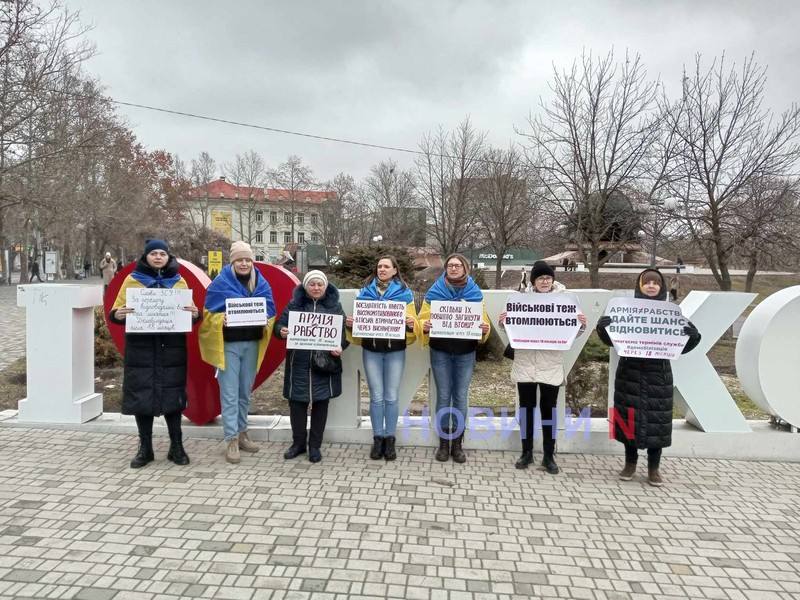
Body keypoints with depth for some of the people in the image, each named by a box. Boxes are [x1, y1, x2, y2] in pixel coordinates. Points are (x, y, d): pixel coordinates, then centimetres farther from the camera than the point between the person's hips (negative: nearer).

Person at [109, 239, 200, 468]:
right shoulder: (132, 280, 5)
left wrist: (195, 314, -14)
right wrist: (117, 315, -20)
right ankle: (145, 448, 16)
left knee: (172, 395, 5)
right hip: (141, 347, 0)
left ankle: (176, 447, 16)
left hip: (171, 348, 1)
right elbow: (116, 310, 4)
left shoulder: (179, 281, 9)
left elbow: (189, 313, 9)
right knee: (141, 395, 2)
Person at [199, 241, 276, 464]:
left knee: (245, 392, 13)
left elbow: (270, 310, 11)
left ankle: (241, 432, 26)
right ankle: (231, 440, 2)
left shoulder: (261, 284, 7)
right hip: (228, 344, -4)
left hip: (252, 344, 4)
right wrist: (221, 320, -23)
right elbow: (209, 312, -2)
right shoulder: (220, 283, -4)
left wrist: (266, 321, -11)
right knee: (230, 394, -3)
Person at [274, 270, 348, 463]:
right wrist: (282, 331, -18)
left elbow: (344, 331, 4)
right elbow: (280, 324, 5)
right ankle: (298, 442, 23)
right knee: (297, 402, 5)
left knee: (321, 402, 5)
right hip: (298, 363, 1)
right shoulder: (294, 304, 6)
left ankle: (315, 445, 19)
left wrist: (340, 346, -15)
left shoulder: (334, 305, 6)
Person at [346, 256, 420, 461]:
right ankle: (378, 438, 14)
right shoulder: (365, 292, 10)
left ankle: (390, 439, 14)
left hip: (395, 350, -1)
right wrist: (350, 323, -9)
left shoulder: (404, 293, 4)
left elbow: (412, 321, 2)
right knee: (376, 396, 3)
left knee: (391, 396, 3)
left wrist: (411, 324, -20)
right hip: (371, 349, 1)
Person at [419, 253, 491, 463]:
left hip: (465, 352, 1)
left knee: (461, 397, 6)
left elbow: (483, 320, 4)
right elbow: (423, 318, 1)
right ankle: (444, 443, 15)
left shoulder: (475, 293, 3)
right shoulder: (434, 292, 1)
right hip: (440, 351, 0)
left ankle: (457, 444, 16)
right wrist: (424, 326, -21)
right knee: (443, 396, 6)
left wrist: (485, 328, -17)